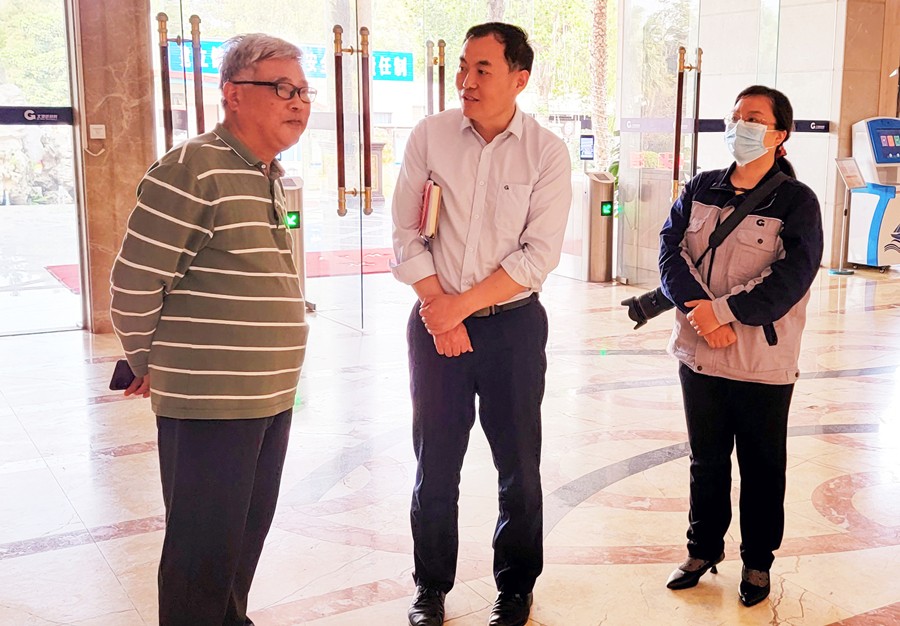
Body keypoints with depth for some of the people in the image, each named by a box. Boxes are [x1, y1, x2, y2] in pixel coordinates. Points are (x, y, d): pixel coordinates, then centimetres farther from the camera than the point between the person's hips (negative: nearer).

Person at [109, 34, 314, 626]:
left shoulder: (272, 177, 12)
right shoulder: (190, 172, -16)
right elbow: (134, 283, -15)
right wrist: (152, 365, -1)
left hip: (272, 397, 8)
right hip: (208, 403, -8)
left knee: (248, 536, 20)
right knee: (205, 549, 4)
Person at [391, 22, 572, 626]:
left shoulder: (547, 152, -6)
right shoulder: (430, 136, -2)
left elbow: (540, 255, -10)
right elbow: (406, 233, -1)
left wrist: (462, 305, -15)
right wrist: (437, 307, -10)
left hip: (514, 325, -1)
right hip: (436, 320, 1)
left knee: (519, 465, 9)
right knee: (435, 463, 10)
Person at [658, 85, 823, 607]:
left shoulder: (797, 201, -6)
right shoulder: (701, 189, 7)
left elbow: (791, 278, -16)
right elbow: (671, 248, -3)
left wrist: (724, 310, -22)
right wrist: (698, 310, -19)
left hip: (763, 364, -4)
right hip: (699, 355, 4)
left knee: (762, 466, 11)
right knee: (706, 461, 17)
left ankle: (758, 561, 29)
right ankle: (704, 549, 34)